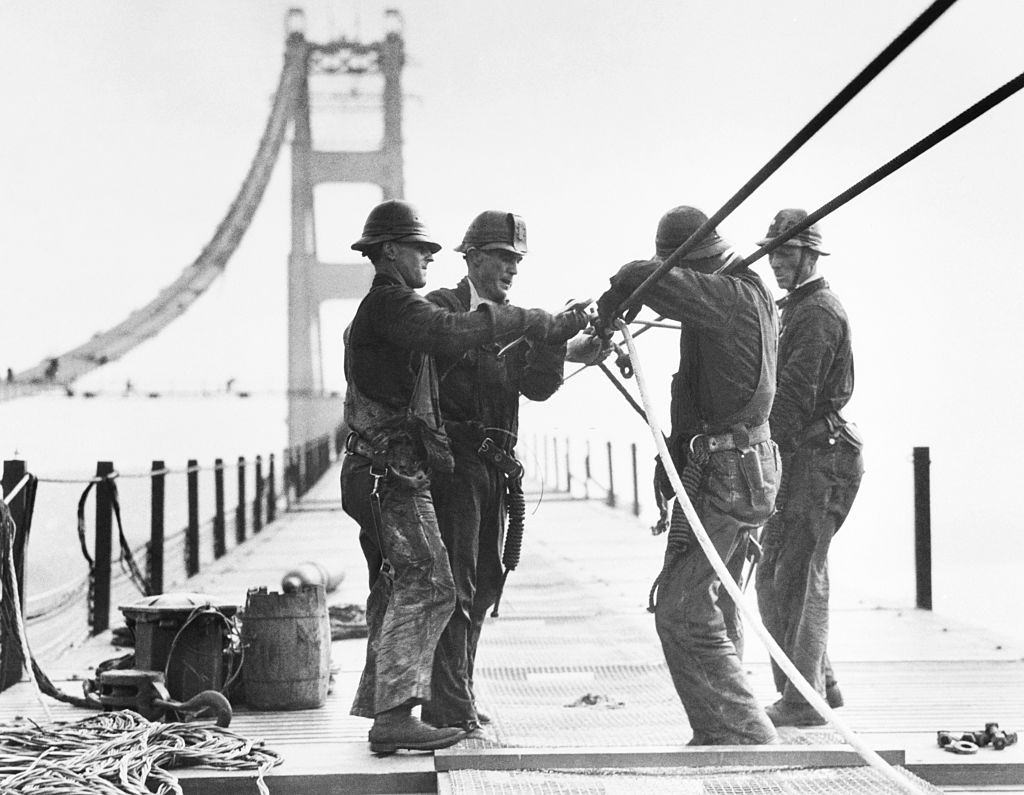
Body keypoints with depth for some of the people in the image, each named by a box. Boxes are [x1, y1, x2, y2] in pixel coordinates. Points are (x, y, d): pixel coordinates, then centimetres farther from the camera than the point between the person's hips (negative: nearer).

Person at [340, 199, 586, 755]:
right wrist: (539, 322, -25)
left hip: (385, 473, 11)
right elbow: (451, 333, -29)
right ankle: (394, 715, -19)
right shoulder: (391, 303, -12)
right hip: (393, 471, -11)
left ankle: (378, 705, 20)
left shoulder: (384, 308, 23)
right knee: (425, 586, -15)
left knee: (396, 591, 15)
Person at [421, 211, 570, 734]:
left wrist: (554, 338, -13)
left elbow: (538, 386, 6)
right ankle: (448, 706, -8)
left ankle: (456, 696, 22)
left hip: (494, 466, 8)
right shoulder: (440, 308, -3)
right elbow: (446, 341, -23)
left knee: (483, 584, 12)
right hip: (453, 460, -8)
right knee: (453, 583, -9)